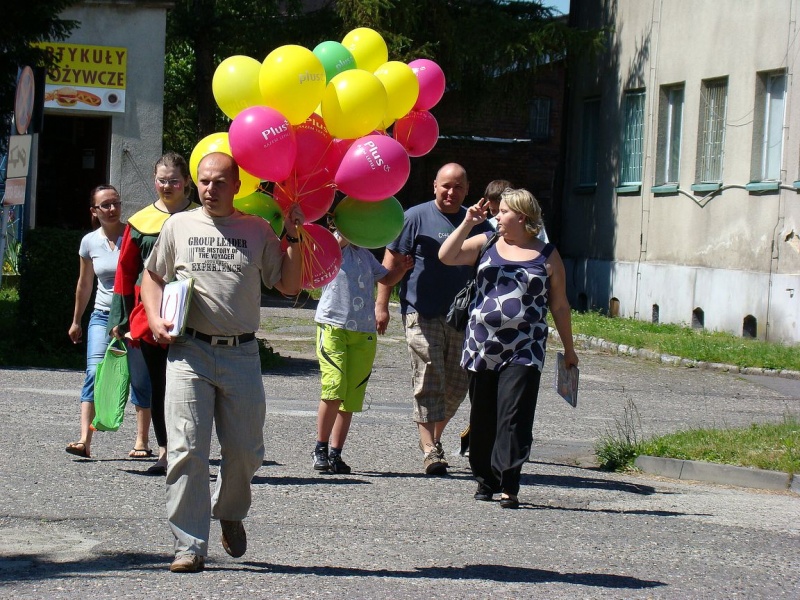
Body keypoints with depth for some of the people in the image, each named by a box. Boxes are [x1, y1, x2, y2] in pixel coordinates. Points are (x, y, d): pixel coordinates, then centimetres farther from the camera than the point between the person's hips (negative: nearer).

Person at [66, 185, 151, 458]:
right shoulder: (90, 242, 5)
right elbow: (84, 284, 17)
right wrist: (76, 321, 24)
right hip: (103, 316, 2)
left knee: (140, 379, 3)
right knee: (95, 373, -13)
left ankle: (141, 440, 14)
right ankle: (84, 441, -21)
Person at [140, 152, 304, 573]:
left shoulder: (257, 230, 9)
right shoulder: (179, 226, 11)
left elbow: (289, 285, 11)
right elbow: (152, 276, 20)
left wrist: (294, 240, -1)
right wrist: (155, 319, 4)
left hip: (241, 353, 1)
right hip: (189, 351, -1)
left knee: (245, 451, 4)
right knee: (187, 451, -8)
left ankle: (229, 512, 34)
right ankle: (189, 546, -5)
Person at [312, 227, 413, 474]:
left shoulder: (365, 254, 21)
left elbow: (386, 278, 32)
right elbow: (342, 238, -22)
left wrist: (402, 269, 14)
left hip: (364, 333, 6)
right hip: (333, 326, -6)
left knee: (351, 398, 3)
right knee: (334, 389, -18)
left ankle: (335, 454, 9)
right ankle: (320, 449, -5)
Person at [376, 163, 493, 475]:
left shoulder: (477, 224, 12)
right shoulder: (416, 218, 0)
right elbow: (391, 261, 0)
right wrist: (381, 305, -7)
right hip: (422, 314, -4)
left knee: (457, 384, 7)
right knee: (428, 382, -8)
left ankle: (433, 436, 26)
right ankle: (430, 449, -7)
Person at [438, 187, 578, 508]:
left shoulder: (547, 256, 6)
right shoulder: (486, 244, 11)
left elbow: (560, 306, 11)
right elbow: (446, 256, 1)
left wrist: (569, 349, 13)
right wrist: (468, 223, -6)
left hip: (523, 353, -3)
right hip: (482, 349, 3)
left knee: (513, 418, -12)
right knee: (483, 419, 7)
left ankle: (508, 486, -12)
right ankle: (485, 480, 18)